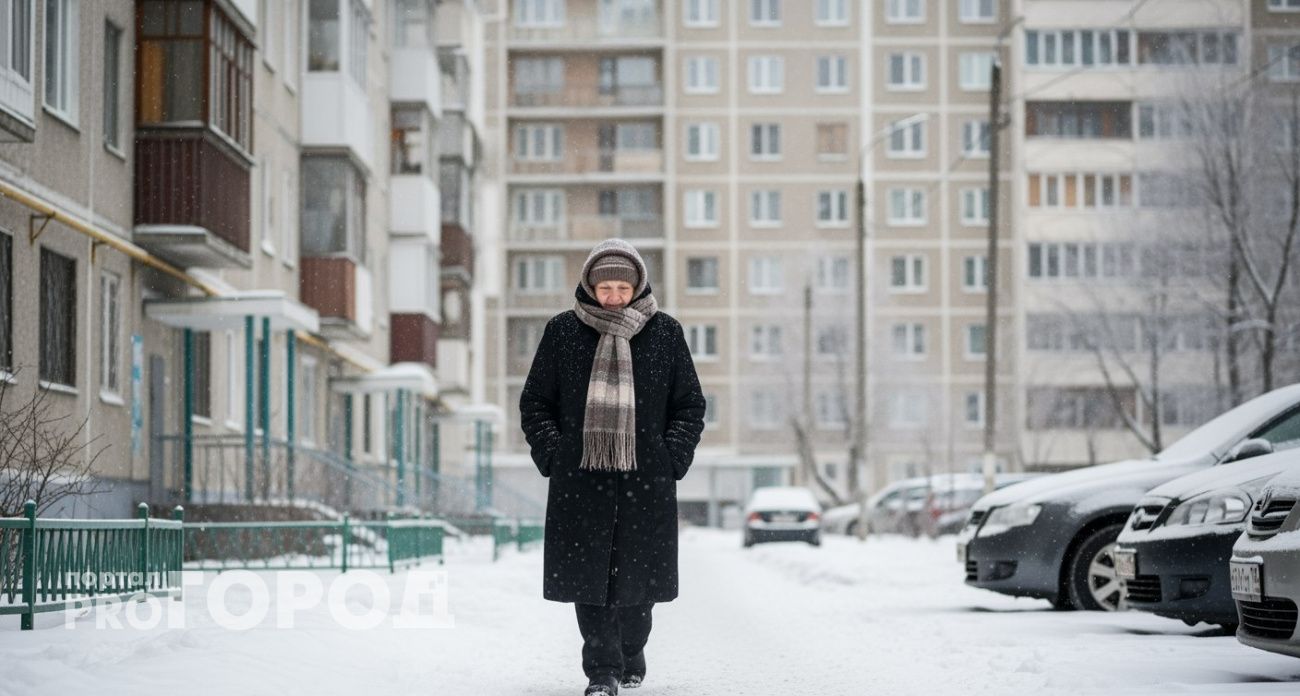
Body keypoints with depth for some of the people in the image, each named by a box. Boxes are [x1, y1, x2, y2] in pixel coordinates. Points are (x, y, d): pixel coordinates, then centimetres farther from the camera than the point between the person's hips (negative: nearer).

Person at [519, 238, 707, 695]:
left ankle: (631, 656, 27)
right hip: (580, 476, 0)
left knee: (636, 576, 5)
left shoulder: (664, 333, 6)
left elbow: (690, 405, 11)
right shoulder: (563, 332, 6)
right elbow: (535, 402, 11)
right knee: (588, 573, -6)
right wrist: (552, 453, -3)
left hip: (645, 477, 0)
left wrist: (673, 457, -2)